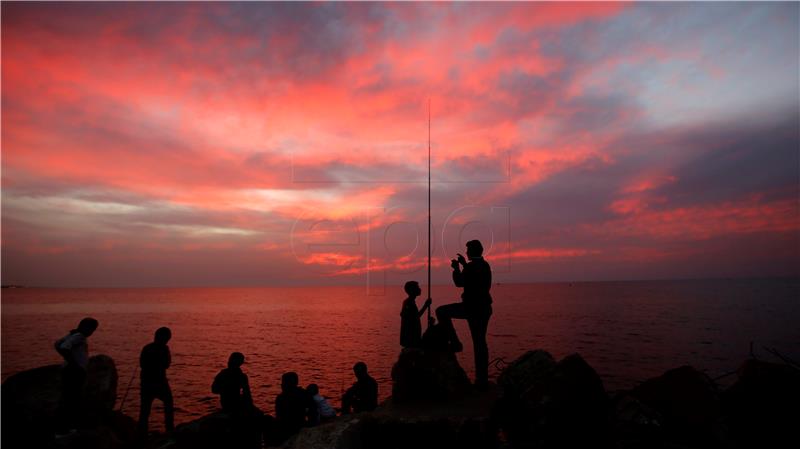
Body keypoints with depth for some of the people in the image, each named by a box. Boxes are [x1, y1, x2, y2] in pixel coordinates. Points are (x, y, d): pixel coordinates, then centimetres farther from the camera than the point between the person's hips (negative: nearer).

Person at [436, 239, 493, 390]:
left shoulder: (471, 266, -13)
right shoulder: (485, 265, 13)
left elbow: (459, 282, -10)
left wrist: (456, 268, 4)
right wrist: (464, 264, 25)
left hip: (472, 307, -8)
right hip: (484, 308, 8)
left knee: (441, 312, 4)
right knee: (480, 342, 11)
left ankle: (455, 342, 2)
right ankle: (482, 379, 14)